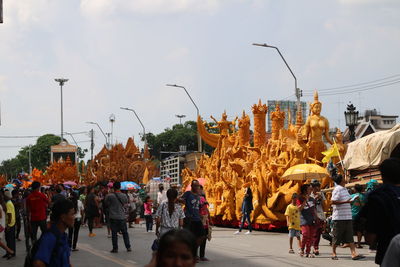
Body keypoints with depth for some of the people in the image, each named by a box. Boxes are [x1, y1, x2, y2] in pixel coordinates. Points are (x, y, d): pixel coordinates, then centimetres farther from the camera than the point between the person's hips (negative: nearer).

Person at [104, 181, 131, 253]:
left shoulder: (109, 196, -12)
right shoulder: (124, 196, -2)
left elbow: (106, 204, 1)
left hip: (113, 217, -3)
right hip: (122, 217, 3)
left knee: (114, 233, 3)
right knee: (125, 232, 13)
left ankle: (115, 248, 5)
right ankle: (128, 247, 15)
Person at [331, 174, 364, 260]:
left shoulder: (345, 189, 16)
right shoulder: (337, 189, -11)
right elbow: (333, 202, -21)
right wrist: (345, 202, -22)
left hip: (347, 217, 8)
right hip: (339, 217, -8)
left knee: (350, 236, 2)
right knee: (337, 236, 2)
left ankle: (353, 253, -3)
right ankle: (333, 253, 14)